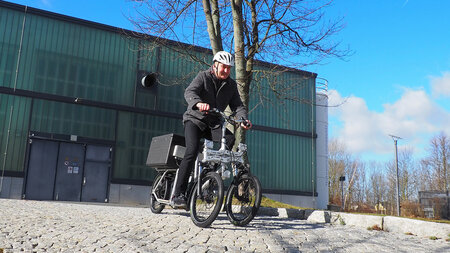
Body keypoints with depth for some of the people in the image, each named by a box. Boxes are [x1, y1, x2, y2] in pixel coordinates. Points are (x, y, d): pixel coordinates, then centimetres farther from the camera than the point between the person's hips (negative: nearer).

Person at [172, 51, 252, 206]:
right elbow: (189, 92, -25)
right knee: (192, 151, -24)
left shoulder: (231, 85, 6)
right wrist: (198, 103, -48)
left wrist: (243, 119, -23)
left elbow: (237, 105, -1)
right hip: (195, 120, -4)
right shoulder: (203, 77, -8)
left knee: (230, 139, -25)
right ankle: (178, 194, -20)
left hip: (214, 124, 4)